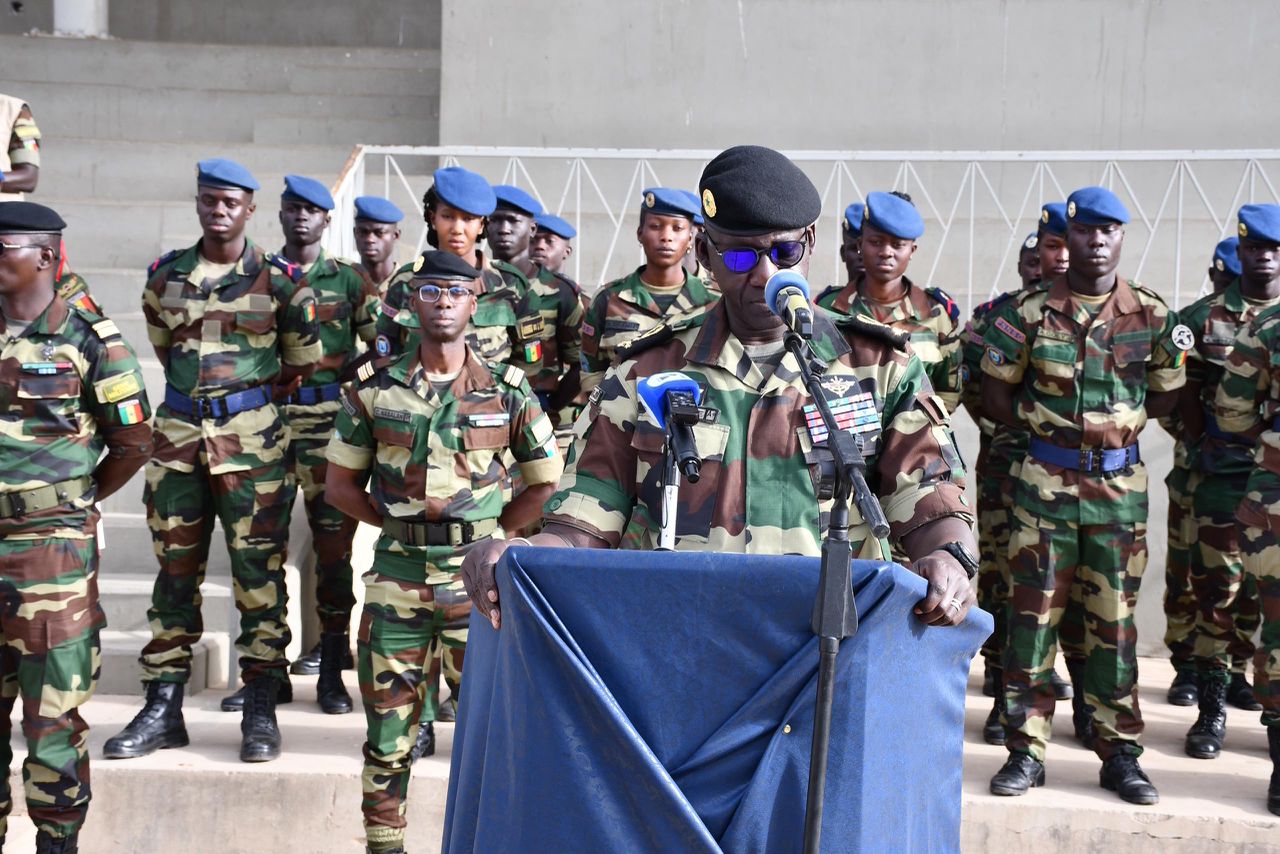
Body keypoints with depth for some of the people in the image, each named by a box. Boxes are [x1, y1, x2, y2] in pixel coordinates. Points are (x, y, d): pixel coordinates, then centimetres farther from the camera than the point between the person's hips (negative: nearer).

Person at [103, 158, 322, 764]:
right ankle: (162, 709, 14)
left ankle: (261, 712, 5)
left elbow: (303, 360, 7)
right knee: (175, 572, 7)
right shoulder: (165, 275, 8)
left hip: (251, 438, -3)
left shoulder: (280, 280, -2)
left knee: (258, 572, -1)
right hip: (178, 433, 4)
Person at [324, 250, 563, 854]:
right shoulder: (375, 388, 5)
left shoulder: (508, 390, 2)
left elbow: (547, 480, 9)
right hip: (397, 578, 1)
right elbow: (341, 482, 11)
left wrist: (490, 532, 2)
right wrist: (397, 523, 1)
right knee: (389, 729, 7)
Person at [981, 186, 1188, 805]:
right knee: (1032, 616, 0)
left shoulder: (1152, 314, 3)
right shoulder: (1029, 312, 0)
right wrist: (1047, 425, -5)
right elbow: (994, 394, 4)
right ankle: (1026, 751, 9)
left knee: (1115, 620, 7)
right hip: (1045, 483, -1)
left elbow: (1167, 397, 11)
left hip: (1120, 486, 1)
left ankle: (1119, 754, 16)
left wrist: (1123, 421, -2)